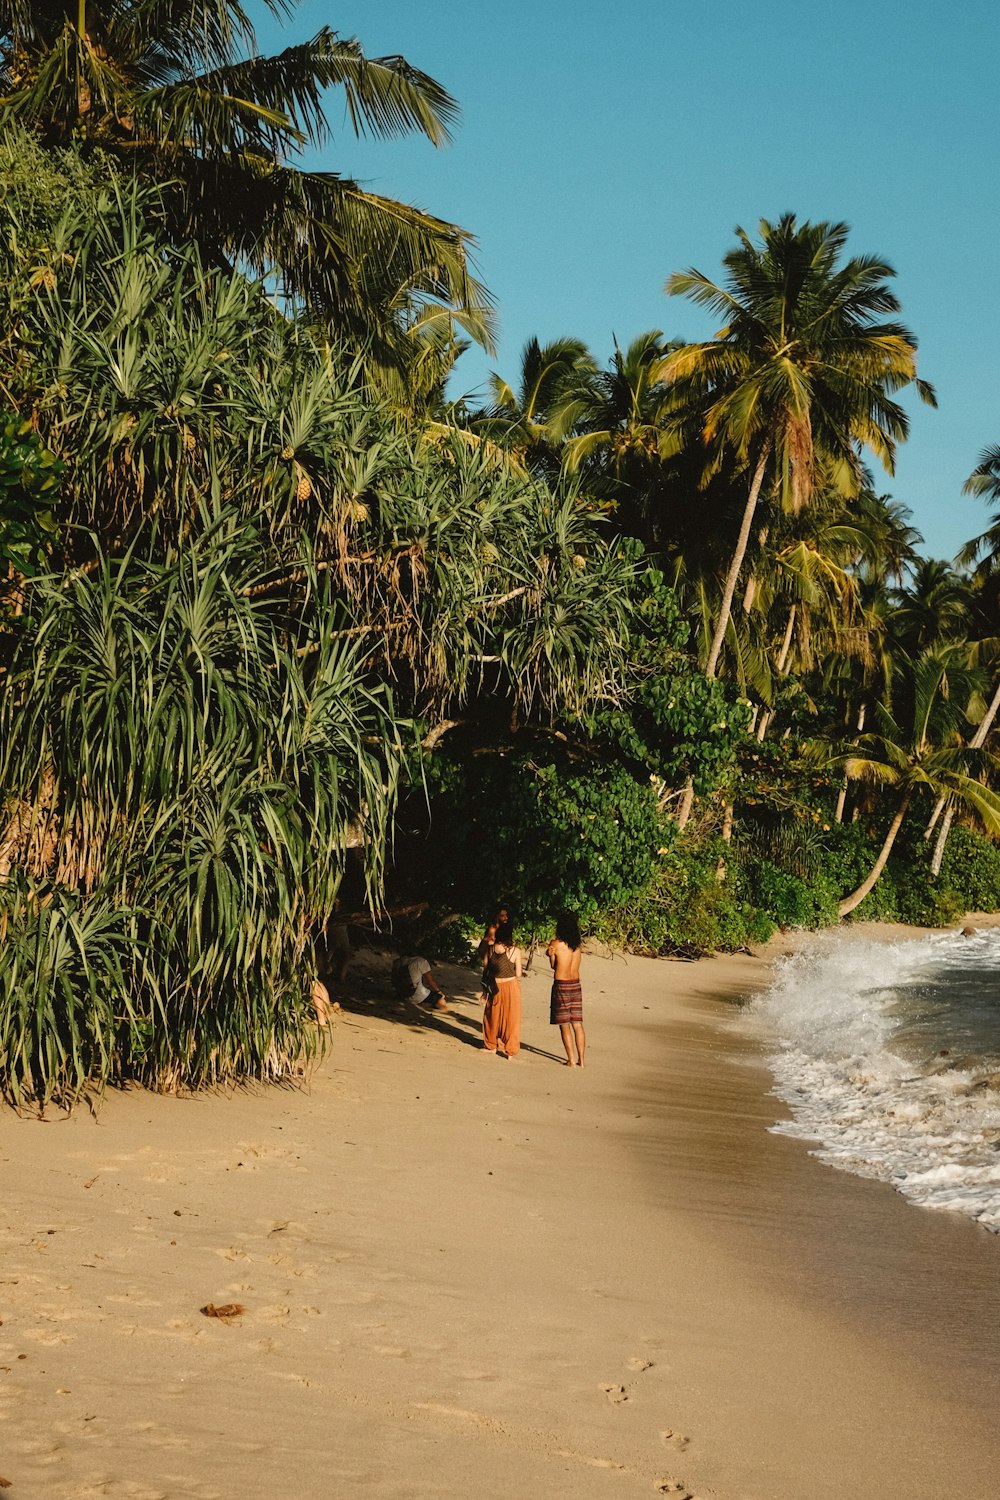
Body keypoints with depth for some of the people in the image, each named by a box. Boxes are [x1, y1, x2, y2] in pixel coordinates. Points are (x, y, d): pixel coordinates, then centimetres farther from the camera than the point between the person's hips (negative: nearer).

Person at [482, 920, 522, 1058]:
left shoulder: (491, 949, -7)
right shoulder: (515, 951, -14)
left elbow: (486, 968, 1)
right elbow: (518, 974, -8)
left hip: (494, 986, 2)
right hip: (511, 985, -2)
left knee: (492, 1016, 18)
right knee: (510, 1019, 9)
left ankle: (491, 1045, 29)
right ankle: (510, 1050, 13)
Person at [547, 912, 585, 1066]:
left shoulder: (556, 944, -11)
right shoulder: (578, 945, 1)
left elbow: (553, 965, 1)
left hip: (561, 985, -5)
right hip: (576, 984, 5)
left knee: (565, 1025, 1)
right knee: (578, 1024, 9)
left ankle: (571, 1060, 1)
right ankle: (581, 1060, 10)